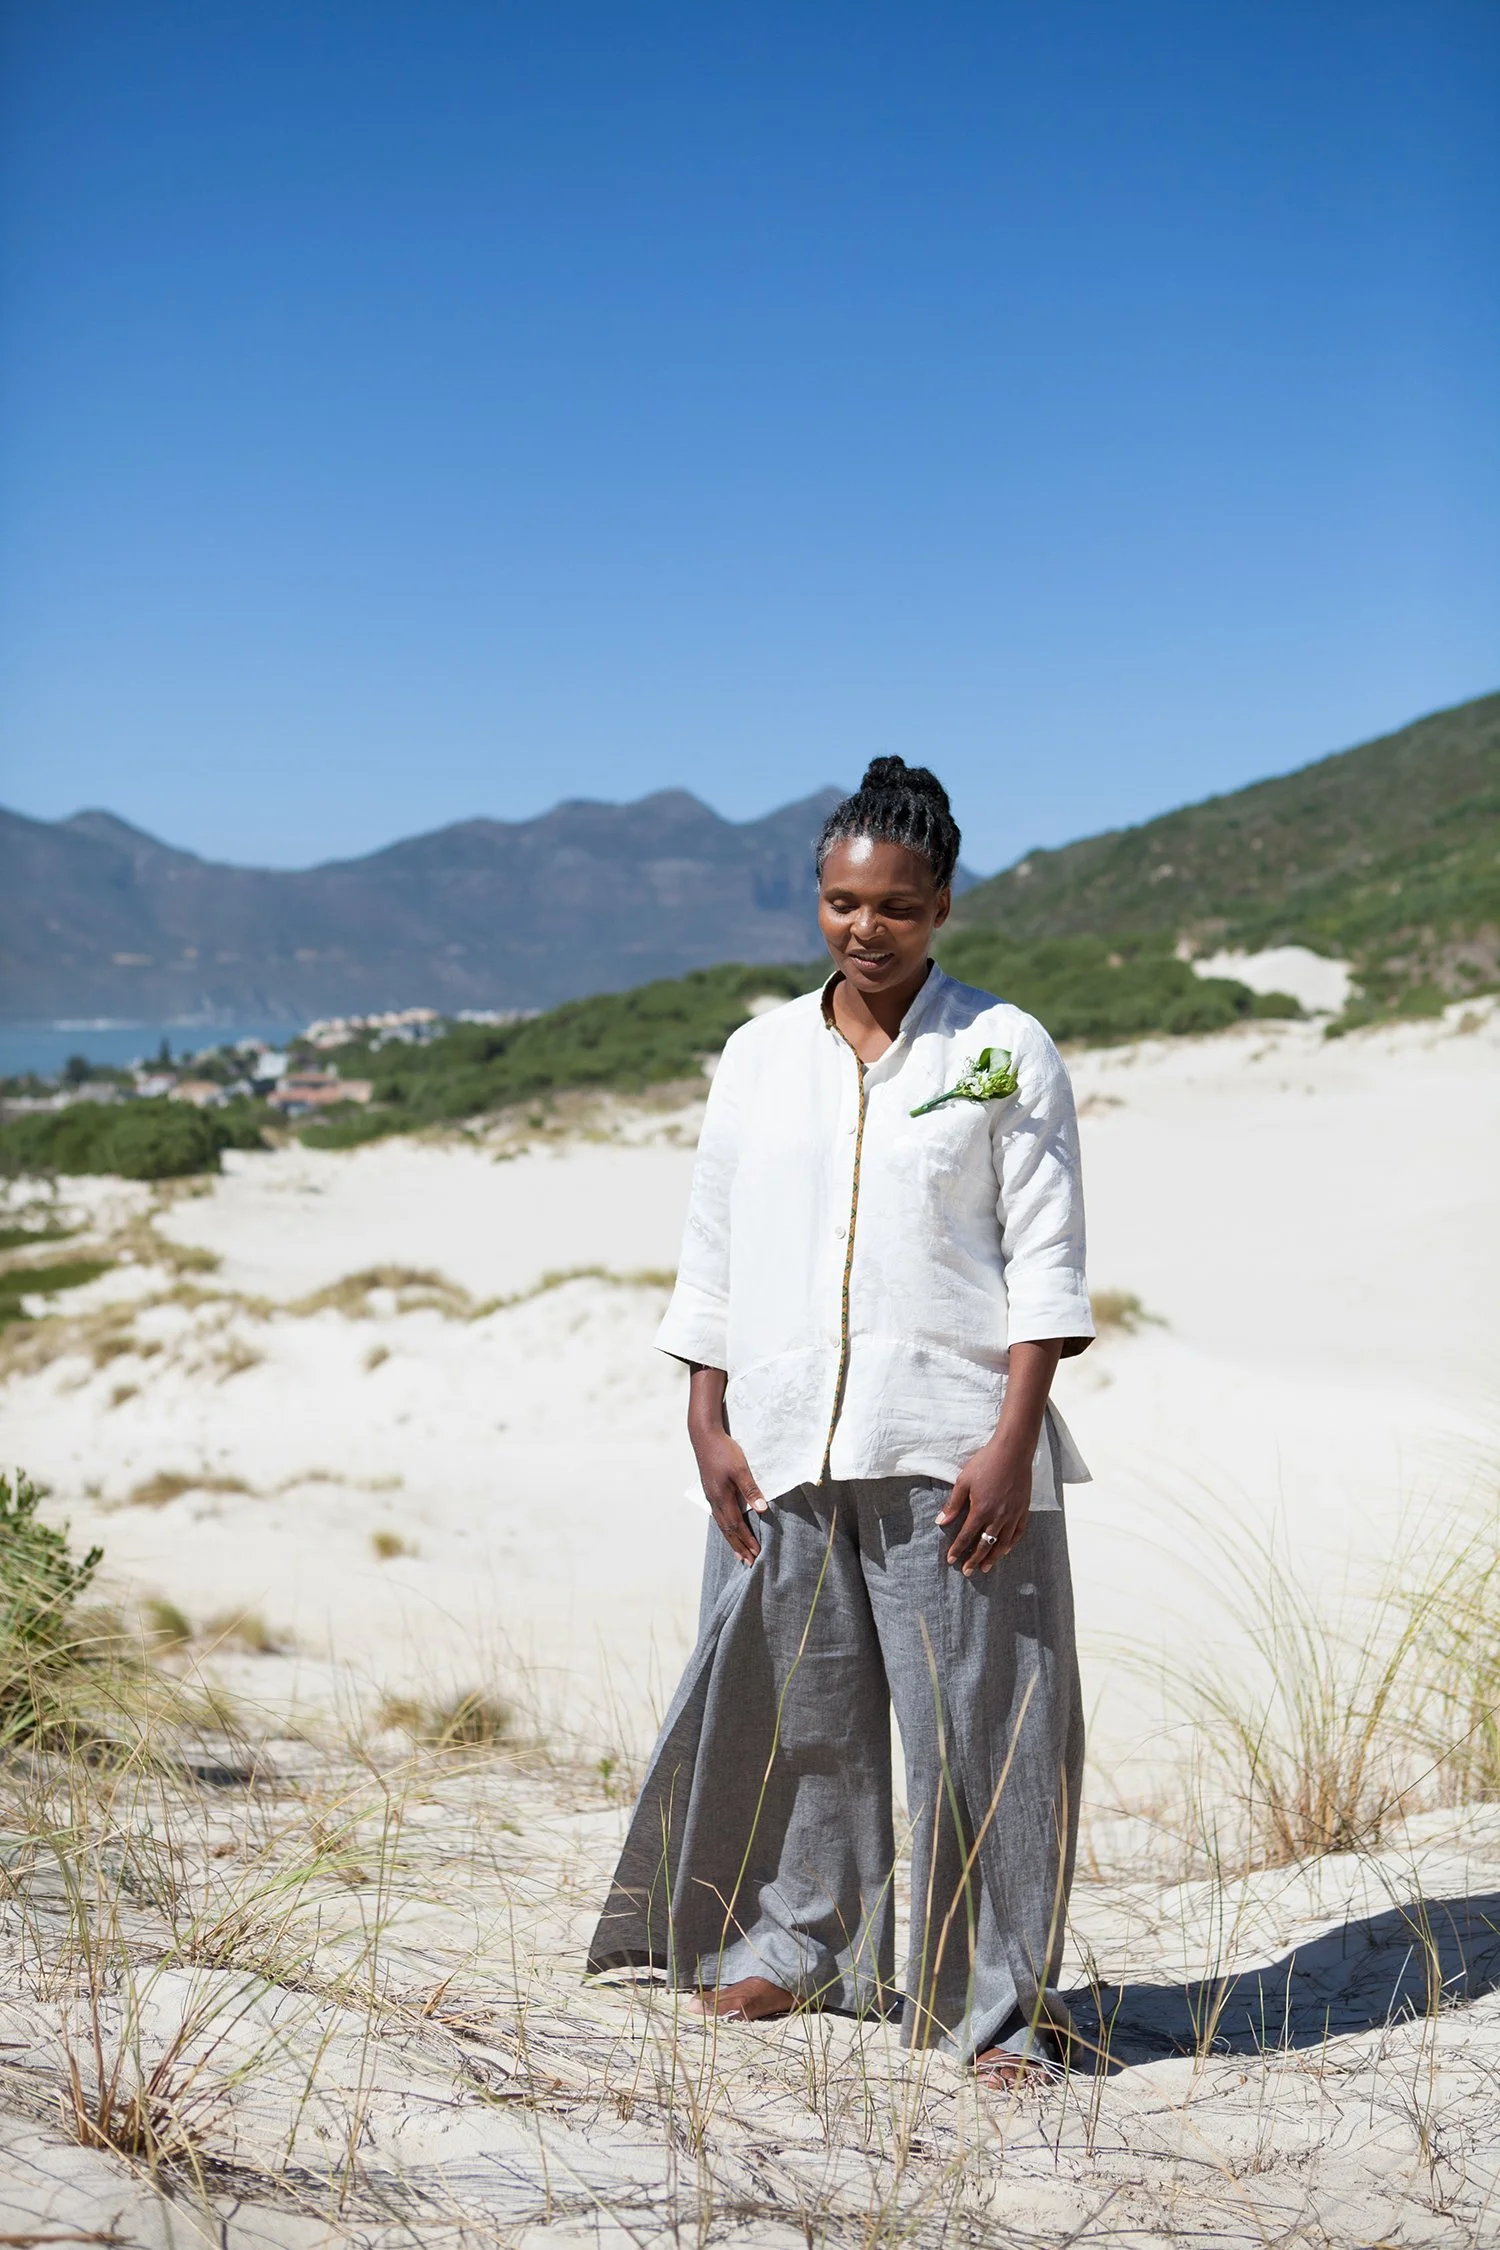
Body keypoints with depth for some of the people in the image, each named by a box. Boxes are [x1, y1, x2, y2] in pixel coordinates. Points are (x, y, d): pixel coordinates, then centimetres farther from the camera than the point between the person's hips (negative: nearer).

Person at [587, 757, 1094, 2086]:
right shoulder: (760, 1057, 11)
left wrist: (1011, 1442, -11)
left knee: (975, 1721, -2)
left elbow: (1046, 1263, -3)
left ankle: (999, 2004, 10)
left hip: (947, 1451, -3)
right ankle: (796, 1947, 30)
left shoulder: (1005, 1055, 1)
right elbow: (714, 1253, 13)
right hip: (783, 1448, 3)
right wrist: (707, 1422, 4)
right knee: (799, 1707, 10)